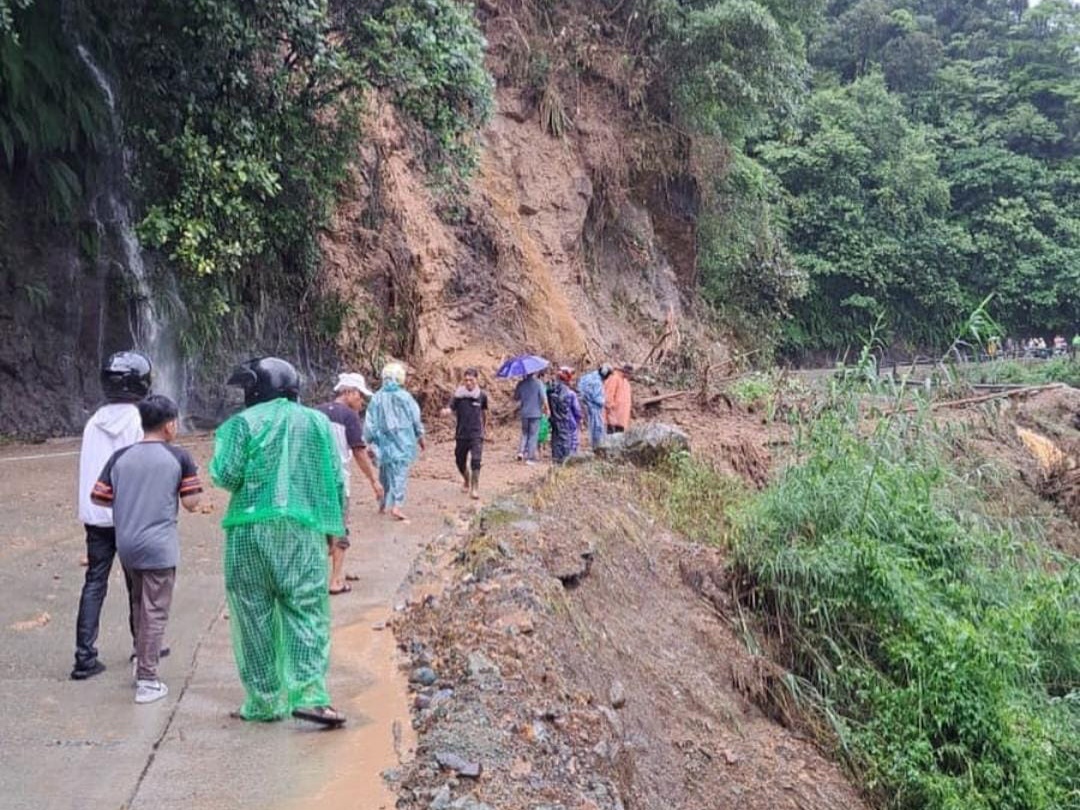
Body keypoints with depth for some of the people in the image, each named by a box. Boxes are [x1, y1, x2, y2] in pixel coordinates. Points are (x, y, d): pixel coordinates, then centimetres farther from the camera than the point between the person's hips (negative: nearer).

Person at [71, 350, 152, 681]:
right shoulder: (139, 422, -12)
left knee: (94, 584, 5)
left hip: (95, 515, 4)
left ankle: (85, 656, -2)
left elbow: (87, 470, 8)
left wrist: (89, 509, 16)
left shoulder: (94, 422, 4)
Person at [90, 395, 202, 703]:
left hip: (126, 544, 5)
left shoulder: (120, 456, 3)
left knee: (139, 603, 25)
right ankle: (147, 682, 4)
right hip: (159, 546, -4)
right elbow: (191, 503, -7)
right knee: (155, 612, 2)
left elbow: (98, 497, 4)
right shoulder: (179, 458, -8)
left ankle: (141, 658, 33)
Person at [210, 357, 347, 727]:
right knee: (306, 610, 3)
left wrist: (221, 449, 14)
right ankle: (308, 692, -9)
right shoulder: (318, 422, 8)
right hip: (302, 530, 2)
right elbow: (335, 480, 7)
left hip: (250, 529, -1)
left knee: (254, 614, 7)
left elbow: (227, 476, -6)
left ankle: (265, 700, 12)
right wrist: (334, 526, 16)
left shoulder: (243, 423, -1)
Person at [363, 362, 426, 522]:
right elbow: (416, 419, 0)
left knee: (385, 473, 17)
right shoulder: (405, 396, -8)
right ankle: (396, 506, -12)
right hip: (403, 441, -3)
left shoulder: (377, 397, -4)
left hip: (384, 441, 3)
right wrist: (420, 436, 14)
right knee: (400, 473, -2)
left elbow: (370, 423, 0)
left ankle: (383, 504, 29)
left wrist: (369, 442, 10)